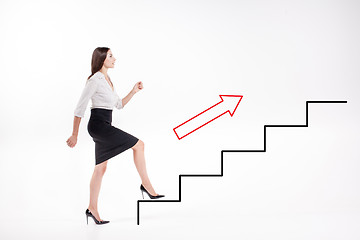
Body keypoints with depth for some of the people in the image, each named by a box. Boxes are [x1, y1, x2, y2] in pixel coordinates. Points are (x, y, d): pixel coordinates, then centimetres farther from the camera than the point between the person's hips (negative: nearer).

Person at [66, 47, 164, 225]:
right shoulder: (95, 80, -12)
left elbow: (119, 104, 23)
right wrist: (74, 135, -12)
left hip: (103, 127, 10)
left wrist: (133, 91, 10)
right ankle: (146, 185, -1)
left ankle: (92, 208, 13)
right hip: (98, 125, -10)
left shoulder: (107, 80, 17)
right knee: (138, 144, -9)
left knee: (101, 167, 9)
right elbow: (80, 108, -12)